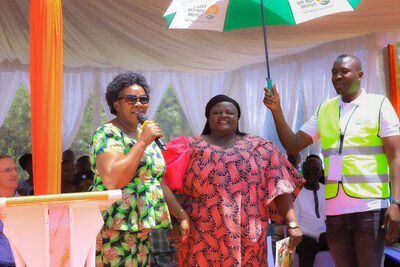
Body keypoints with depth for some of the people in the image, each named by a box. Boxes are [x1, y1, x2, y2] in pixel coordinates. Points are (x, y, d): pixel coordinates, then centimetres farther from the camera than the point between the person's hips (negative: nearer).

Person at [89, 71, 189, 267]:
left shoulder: (145, 134, 16)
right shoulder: (107, 134, -9)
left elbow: (158, 182, 22)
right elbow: (112, 181, -25)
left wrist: (182, 215, 16)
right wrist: (142, 142, -19)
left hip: (141, 232, 8)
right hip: (113, 232, -8)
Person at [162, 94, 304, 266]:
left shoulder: (260, 148, 11)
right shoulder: (191, 146, 10)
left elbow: (280, 187, 3)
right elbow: (164, 182, 1)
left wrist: (292, 224, -7)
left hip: (248, 239, 1)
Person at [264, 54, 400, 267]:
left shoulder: (379, 105, 1)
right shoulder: (324, 110, 13)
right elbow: (293, 145, 9)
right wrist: (276, 110, -3)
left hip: (370, 208, -4)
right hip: (334, 209, 4)